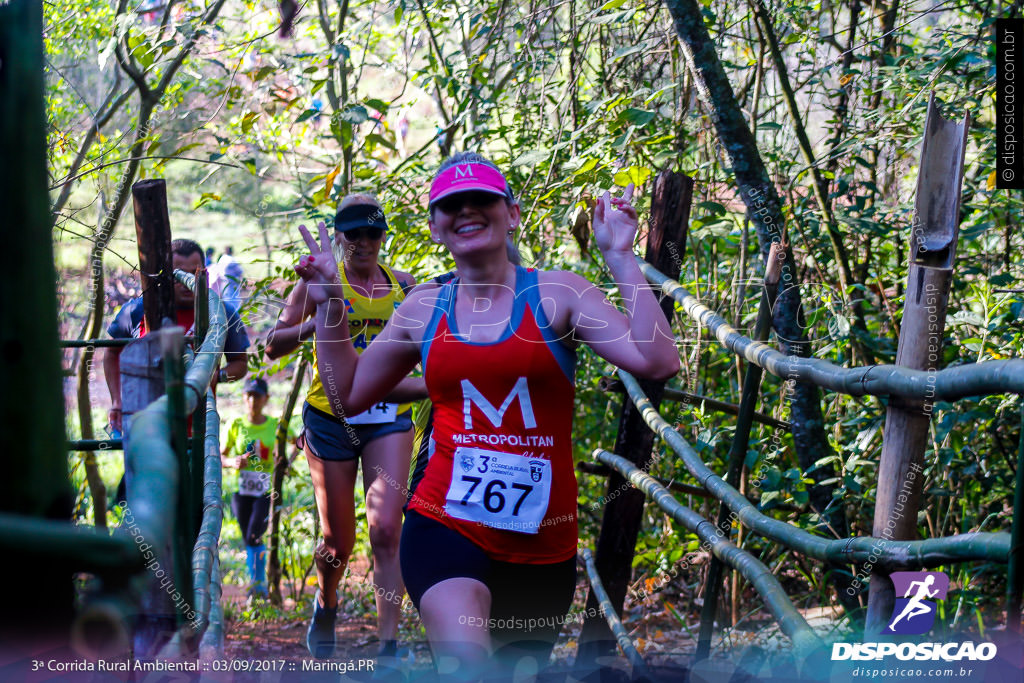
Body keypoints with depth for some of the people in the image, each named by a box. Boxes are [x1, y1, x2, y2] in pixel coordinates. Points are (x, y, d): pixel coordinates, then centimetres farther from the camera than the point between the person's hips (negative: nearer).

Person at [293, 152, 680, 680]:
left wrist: (620, 258, -14)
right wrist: (328, 307, 12)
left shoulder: (556, 294, -1)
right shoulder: (424, 309, 7)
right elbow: (347, 395, 19)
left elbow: (657, 362, -15)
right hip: (446, 525, 0)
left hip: (543, 542, 0)